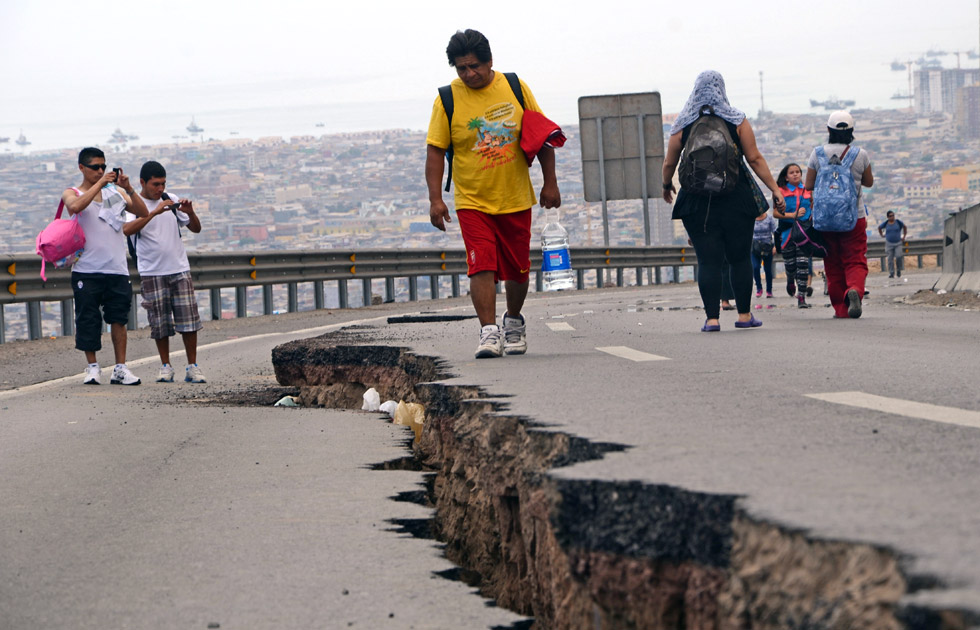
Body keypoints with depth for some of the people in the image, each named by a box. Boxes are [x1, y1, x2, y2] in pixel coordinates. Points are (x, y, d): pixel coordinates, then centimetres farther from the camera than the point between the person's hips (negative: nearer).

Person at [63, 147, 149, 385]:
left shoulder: (115, 192, 14)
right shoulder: (72, 193, 6)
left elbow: (142, 213, 4)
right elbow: (75, 206, -19)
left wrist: (128, 189, -8)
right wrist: (100, 184, -18)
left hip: (116, 268, 2)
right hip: (87, 269, -2)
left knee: (118, 317, -3)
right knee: (87, 319, -1)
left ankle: (120, 368, 0)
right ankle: (92, 367, 10)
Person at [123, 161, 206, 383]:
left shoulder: (171, 200, 11)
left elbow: (196, 229, 14)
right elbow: (127, 229, -23)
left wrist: (190, 213, -7)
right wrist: (154, 212, -29)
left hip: (180, 269, 3)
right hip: (152, 273, -3)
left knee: (189, 320, -2)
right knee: (160, 323, -1)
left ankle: (193, 367, 4)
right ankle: (165, 367, 11)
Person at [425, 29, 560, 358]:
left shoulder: (515, 88, -2)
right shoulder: (448, 99, -6)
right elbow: (435, 149, -4)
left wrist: (550, 182, 4)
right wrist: (435, 198, -12)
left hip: (516, 199, 2)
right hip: (472, 201, -2)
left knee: (517, 268, 10)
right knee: (482, 265, -16)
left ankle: (514, 322, 33)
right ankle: (489, 332, -16)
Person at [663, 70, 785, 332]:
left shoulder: (683, 125, 2)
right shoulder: (737, 121, 0)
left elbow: (669, 163, 8)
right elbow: (755, 159, -3)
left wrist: (667, 186, 28)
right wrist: (774, 189, 1)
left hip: (698, 202, 0)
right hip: (736, 200, 0)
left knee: (708, 261, 0)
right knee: (740, 258, 9)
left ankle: (712, 318, -5)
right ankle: (744, 314, 12)